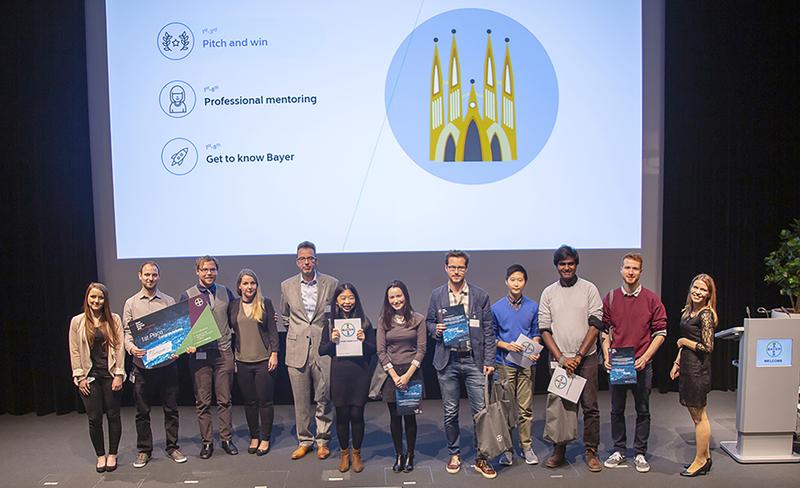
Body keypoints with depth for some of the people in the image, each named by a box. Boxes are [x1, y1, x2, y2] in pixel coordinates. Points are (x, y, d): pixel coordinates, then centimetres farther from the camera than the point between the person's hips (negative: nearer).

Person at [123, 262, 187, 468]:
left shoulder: (169, 301, 6)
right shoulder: (131, 303, 5)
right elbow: (126, 331, 2)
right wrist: (131, 348, -18)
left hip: (167, 363, 0)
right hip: (142, 365, 0)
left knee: (171, 408, 7)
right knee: (142, 411, 8)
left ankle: (172, 447, 20)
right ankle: (144, 450, 21)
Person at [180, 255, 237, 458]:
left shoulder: (226, 293, 7)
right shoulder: (187, 296, 1)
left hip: (223, 352, 2)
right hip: (199, 354, -1)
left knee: (224, 400, 7)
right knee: (202, 402, 5)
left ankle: (226, 439, 18)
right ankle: (207, 442, 16)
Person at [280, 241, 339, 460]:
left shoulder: (331, 284, -1)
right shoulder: (287, 286, 6)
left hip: (323, 347, -2)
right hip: (297, 349, 2)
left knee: (324, 398, 2)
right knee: (300, 399, 8)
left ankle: (323, 441, 17)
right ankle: (304, 440, 22)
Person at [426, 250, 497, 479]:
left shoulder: (480, 295, 1)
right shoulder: (437, 295, 5)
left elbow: (488, 330, 2)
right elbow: (429, 321, 14)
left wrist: (489, 361, -2)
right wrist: (436, 329, -10)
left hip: (473, 360, -1)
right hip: (447, 360, 1)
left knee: (481, 410, -1)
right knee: (450, 412, 10)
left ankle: (481, 458, 14)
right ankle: (454, 454, 27)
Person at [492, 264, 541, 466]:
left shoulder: (533, 307, 3)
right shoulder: (496, 308, 1)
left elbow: (536, 334, 9)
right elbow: (491, 337, 5)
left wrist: (533, 350, -9)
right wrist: (506, 345, -12)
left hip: (527, 363, 1)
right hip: (504, 363, -1)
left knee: (526, 407, 5)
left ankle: (527, 447, 16)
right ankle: (506, 448, 13)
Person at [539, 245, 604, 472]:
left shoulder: (589, 289, 2)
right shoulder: (548, 293, 6)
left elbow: (595, 325, -3)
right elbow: (544, 329, 3)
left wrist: (579, 356, -9)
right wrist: (561, 358, -7)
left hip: (586, 358, -1)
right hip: (558, 359, 1)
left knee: (590, 406, 3)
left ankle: (591, 451, 15)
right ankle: (559, 449, 17)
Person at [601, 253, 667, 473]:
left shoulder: (652, 299, -1)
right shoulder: (610, 298, 4)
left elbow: (660, 332, -1)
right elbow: (604, 330, 7)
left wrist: (645, 358, -10)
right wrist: (606, 357, -4)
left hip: (642, 364, -1)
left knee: (643, 411, 8)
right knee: (616, 409, 10)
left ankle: (640, 453, 20)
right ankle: (619, 451, 23)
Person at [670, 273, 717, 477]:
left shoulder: (705, 315, -15)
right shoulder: (688, 311, 11)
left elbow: (708, 347, -18)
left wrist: (685, 342, -7)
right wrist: (677, 363, 16)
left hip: (698, 369, -9)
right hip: (687, 367, 9)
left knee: (699, 416, 2)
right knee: (697, 414, 16)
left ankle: (701, 461, 13)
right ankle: (705, 457, 27)